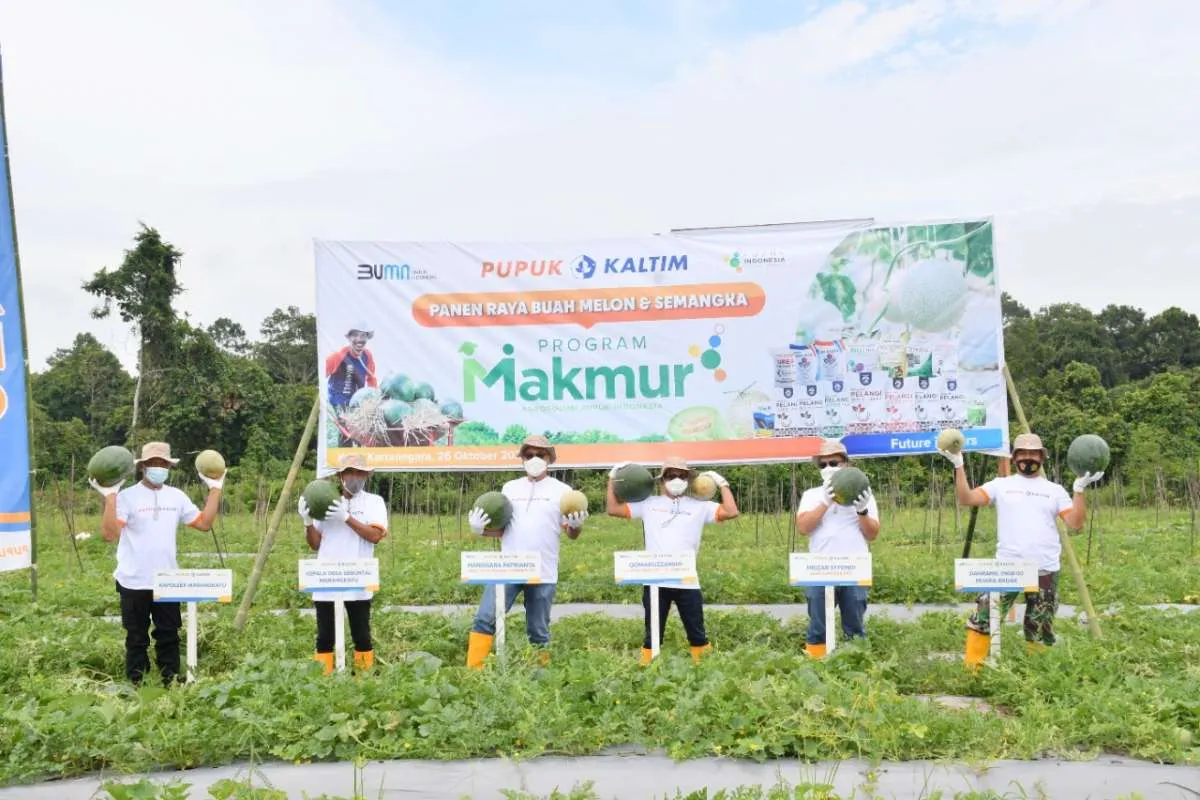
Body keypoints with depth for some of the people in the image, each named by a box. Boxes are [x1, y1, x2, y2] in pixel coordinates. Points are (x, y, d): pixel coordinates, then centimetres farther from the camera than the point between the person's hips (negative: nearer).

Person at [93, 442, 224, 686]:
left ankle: (171, 680, 22)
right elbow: (110, 534, -20)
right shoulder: (127, 496, -9)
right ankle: (136, 683, 19)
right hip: (134, 583, -4)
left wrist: (215, 489, 5)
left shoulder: (177, 496, 7)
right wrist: (109, 497, -26)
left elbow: (204, 523, 5)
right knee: (137, 639, 8)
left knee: (169, 635, 12)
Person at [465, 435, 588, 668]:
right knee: (485, 619, -8)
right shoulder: (510, 487, 11)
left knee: (538, 632, 7)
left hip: (543, 573, -2)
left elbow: (571, 534, 3)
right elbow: (501, 528, 14)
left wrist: (576, 525, -20)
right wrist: (479, 529, -5)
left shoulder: (561, 490, 4)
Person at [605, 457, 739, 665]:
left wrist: (722, 484, 2)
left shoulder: (699, 506, 8)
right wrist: (612, 478, 6)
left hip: (688, 582, 0)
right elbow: (613, 509, 7)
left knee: (697, 634, 10)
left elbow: (731, 512, -2)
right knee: (652, 634, 9)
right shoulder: (648, 504, 8)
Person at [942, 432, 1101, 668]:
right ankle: (971, 669, -1)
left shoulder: (1055, 490, 12)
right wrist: (959, 466, -12)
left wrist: (1079, 489, -8)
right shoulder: (1001, 485, 9)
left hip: (1045, 570, 1)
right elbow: (966, 498, -4)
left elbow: (1075, 523, 1)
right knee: (983, 619, -8)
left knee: (1040, 632, 8)